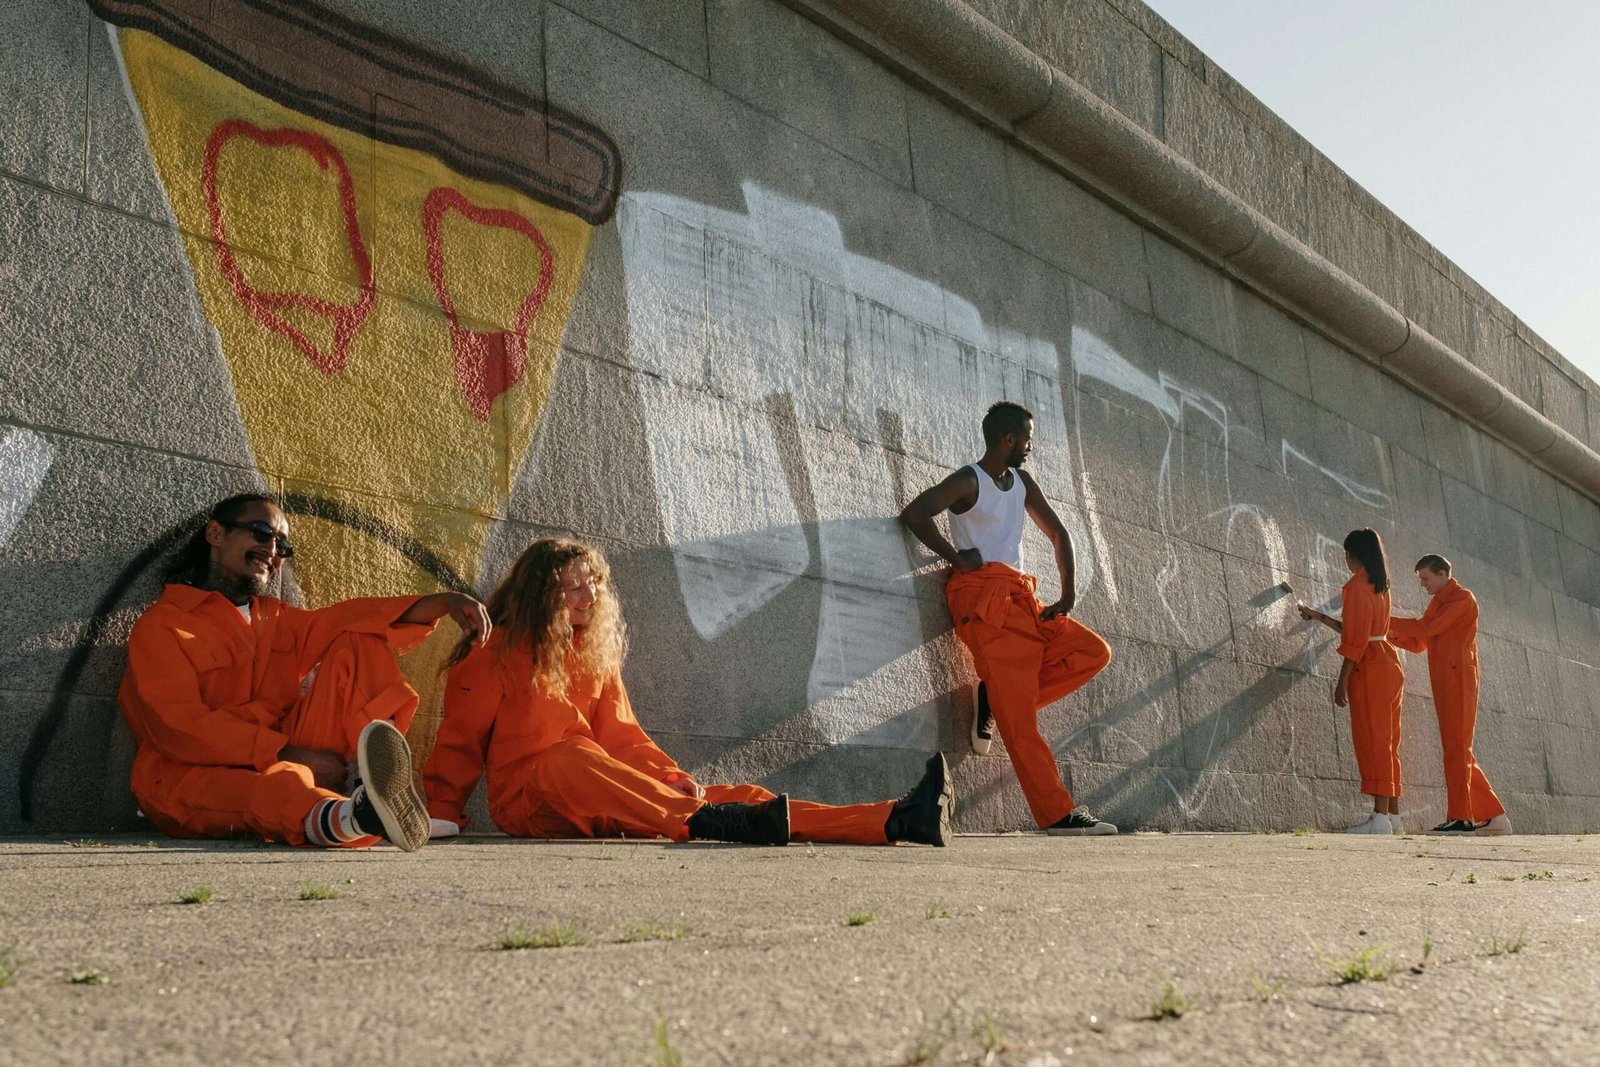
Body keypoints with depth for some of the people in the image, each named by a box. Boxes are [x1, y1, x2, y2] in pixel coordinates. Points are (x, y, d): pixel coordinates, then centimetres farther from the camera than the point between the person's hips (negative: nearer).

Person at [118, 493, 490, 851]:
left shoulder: (277, 619, 23)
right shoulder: (160, 625, 2)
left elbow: (353, 619, 5)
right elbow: (180, 727, -14)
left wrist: (444, 603, -13)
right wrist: (291, 754, -24)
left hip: (286, 759, 6)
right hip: (189, 779, -6)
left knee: (358, 645, -5)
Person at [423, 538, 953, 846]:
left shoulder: (595, 651, 15)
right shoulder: (497, 654, -1)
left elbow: (620, 735, 11)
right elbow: (460, 739, -1)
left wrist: (671, 776, -6)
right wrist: (441, 814, -12)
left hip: (597, 795, 5)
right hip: (526, 795, -4)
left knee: (731, 795, -15)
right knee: (573, 757, -40)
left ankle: (895, 820, -30)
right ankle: (700, 819, -59)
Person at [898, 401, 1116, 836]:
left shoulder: (1022, 483, 19)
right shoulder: (968, 482, -3)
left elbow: (1057, 533, 22)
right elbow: (913, 513, -16)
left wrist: (1067, 595, 11)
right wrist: (957, 558, -12)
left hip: (1020, 600, 8)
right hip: (984, 599, -8)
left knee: (1095, 652, -2)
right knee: (1018, 718, -13)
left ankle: (992, 701, -6)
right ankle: (1057, 813, -15)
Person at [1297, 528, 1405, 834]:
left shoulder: (1358, 584, -10)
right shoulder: (1381, 586, 18)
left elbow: (1355, 640, -17)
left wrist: (1342, 681, -16)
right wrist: (1319, 617, 35)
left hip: (1369, 669, -9)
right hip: (1389, 665, 9)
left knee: (1372, 740, -10)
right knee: (1387, 743, 9)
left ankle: (1380, 817, -13)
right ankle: (1393, 814, 10)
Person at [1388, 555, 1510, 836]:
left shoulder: (1462, 598, -5)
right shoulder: (1439, 603, 24)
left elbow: (1426, 628, -15)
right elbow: (1418, 643, 20)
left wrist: (1387, 620, -10)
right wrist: (1387, 632, 5)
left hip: (1458, 680, -9)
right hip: (1444, 684, 9)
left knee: (1456, 748, -11)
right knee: (1459, 752, 9)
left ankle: (1459, 817, -11)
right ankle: (1494, 816, 12)